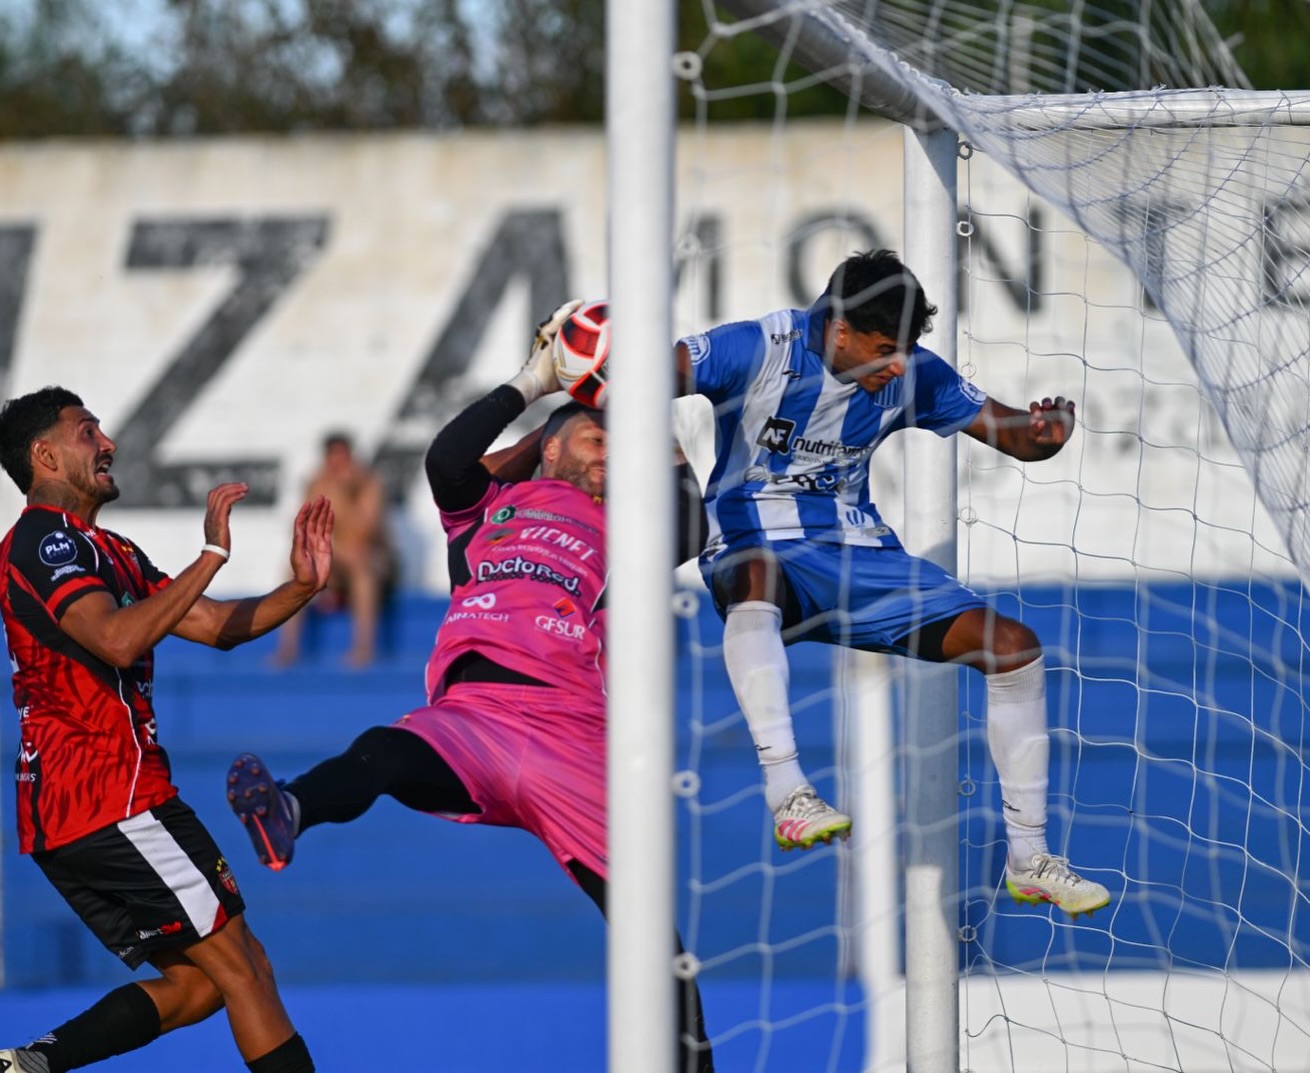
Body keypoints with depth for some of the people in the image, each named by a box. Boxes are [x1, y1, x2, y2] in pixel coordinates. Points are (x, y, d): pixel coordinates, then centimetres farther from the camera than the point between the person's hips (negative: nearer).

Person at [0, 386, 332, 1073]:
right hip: (113, 803, -10)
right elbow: (119, 640, -28)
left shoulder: (105, 552, 22)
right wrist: (212, 556, -25)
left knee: (197, 982, 9)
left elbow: (215, 626, 18)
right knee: (244, 969, -7)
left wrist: (301, 588, 3)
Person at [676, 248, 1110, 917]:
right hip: (756, 547, -5)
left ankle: (1027, 859, 2)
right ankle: (785, 793, -48)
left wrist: (1047, 434, -20)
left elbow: (1015, 436, 6)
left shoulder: (911, 375, -1)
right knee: (758, 576, -44)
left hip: (859, 556, 5)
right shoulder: (754, 349, -14)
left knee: (1012, 644, -8)